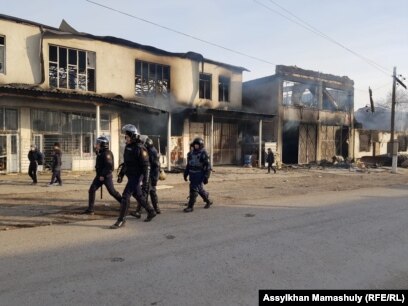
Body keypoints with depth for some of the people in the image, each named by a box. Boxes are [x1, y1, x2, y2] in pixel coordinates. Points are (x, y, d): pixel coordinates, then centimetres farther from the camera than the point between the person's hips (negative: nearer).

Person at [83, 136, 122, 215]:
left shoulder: (107, 153, -18)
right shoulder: (100, 153, 12)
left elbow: (109, 166, -26)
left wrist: (103, 175, -24)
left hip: (106, 176, -9)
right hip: (99, 176, 9)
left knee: (112, 191, 2)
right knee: (91, 190, -1)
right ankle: (90, 209, 2)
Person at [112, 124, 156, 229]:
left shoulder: (140, 149, -17)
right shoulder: (128, 147, 10)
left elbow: (146, 166, -19)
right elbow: (126, 163, 20)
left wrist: (145, 181, -22)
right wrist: (121, 174, 17)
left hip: (136, 177, -9)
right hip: (131, 176, 9)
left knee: (126, 196, -10)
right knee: (139, 196, 17)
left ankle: (121, 220, -1)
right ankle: (151, 212, 33)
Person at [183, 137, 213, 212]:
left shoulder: (203, 154, -11)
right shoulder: (191, 153, 9)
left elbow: (208, 167, -13)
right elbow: (188, 165, 17)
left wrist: (206, 177, -17)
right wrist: (185, 174, 13)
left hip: (199, 175, -7)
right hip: (192, 175, 7)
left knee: (194, 190, -9)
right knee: (200, 189, 16)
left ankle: (190, 206, -2)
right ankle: (208, 201, 35)